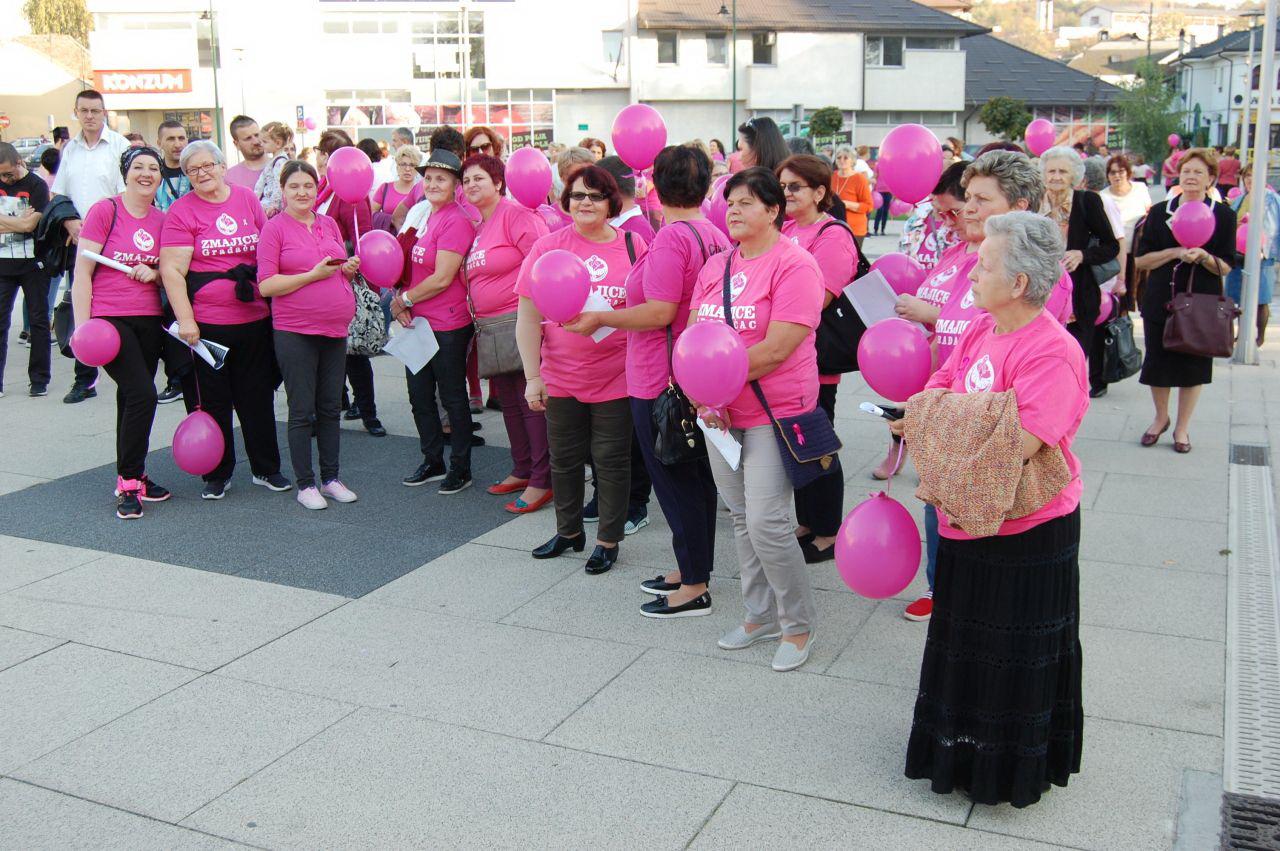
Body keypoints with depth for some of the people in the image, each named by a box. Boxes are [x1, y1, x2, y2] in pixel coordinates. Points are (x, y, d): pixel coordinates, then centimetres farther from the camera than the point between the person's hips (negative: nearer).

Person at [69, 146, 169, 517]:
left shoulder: (162, 220, 10)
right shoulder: (104, 211, -6)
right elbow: (82, 272, -8)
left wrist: (153, 274, -5)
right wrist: (82, 325, -13)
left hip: (149, 321, 6)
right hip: (109, 319, -6)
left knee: (133, 399, 13)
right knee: (142, 395, -16)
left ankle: (130, 476, 25)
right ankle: (129, 482, -3)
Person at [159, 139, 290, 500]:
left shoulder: (247, 199, 7)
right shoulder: (182, 210, -5)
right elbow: (171, 270, -9)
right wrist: (185, 320, -15)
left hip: (255, 318, 3)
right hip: (206, 324, -3)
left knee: (258, 396, 12)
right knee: (212, 400, 7)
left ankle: (266, 469, 25)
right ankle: (218, 474, 20)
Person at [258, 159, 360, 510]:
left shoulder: (329, 224, 10)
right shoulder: (274, 228, -5)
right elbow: (266, 286, -11)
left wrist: (350, 268, 1)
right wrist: (313, 274, -18)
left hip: (335, 328, 5)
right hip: (294, 331, -5)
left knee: (330, 407, 12)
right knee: (302, 411, 1)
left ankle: (331, 478, 22)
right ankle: (305, 484, 10)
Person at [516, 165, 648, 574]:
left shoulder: (633, 246, -3)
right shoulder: (548, 247, -3)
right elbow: (528, 316, -3)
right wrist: (533, 376, -7)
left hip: (617, 378, -1)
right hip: (561, 377, 1)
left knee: (611, 459, 8)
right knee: (564, 457, 15)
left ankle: (608, 539, 24)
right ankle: (569, 530, 36)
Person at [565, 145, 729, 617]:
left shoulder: (671, 238, -20)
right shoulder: (715, 235, 6)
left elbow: (659, 313, -25)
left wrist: (599, 319, -13)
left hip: (663, 380, -9)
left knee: (675, 480, 1)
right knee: (697, 475, 18)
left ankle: (694, 588, 10)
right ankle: (693, 568, 32)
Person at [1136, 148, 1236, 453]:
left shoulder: (1223, 215, 0)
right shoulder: (1160, 211, 4)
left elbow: (1226, 267, -3)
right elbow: (1141, 259, 0)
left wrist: (1203, 257, -22)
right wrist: (1175, 252, -15)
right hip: (1160, 300, 1)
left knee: (1194, 363, 4)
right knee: (1157, 359, 6)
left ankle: (1182, 427, 21)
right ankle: (1160, 418, 30)